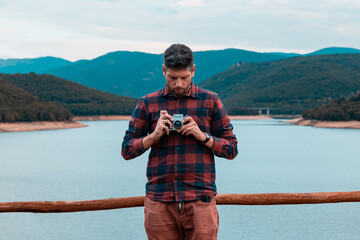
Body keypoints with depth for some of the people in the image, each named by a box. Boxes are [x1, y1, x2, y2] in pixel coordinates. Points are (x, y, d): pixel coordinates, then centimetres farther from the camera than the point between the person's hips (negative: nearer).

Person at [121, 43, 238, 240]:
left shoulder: (210, 101, 9)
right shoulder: (148, 104, 11)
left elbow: (231, 149, 9)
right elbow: (127, 150, 9)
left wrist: (202, 136, -7)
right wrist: (154, 135, -7)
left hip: (200, 200, -1)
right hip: (159, 203, 1)